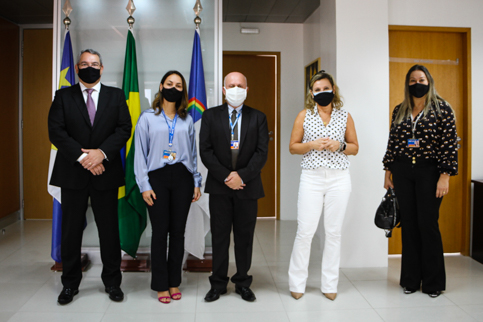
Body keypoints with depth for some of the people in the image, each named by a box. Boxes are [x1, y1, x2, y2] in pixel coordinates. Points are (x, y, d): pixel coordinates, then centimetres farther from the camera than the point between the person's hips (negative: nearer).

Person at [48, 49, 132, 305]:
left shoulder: (116, 96, 8)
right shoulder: (63, 96, 7)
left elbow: (124, 128, -3)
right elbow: (56, 131, -4)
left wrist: (102, 153, -16)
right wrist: (82, 157, -15)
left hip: (105, 172, 0)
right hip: (72, 173, 0)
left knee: (109, 229, 7)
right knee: (71, 230, 8)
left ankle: (112, 281, 21)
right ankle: (70, 283, 24)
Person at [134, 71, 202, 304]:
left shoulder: (187, 120, 11)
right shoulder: (147, 118, 4)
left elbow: (193, 153, 13)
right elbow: (140, 154, 1)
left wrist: (196, 182, 8)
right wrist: (144, 185, -6)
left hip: (182, 177, 2)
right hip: (157, 178, -2)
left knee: (178, 231, 6)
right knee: (160, 232, 1)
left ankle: (174, 283, 21)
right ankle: (161, 285, 15)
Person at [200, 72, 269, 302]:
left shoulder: (258, 117, 7)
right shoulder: (210, 115, 6)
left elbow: (261, 152, -2)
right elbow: (205, 151, -2)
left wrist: (242, 175, -14)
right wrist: (225, 177, -11)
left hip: (248, 186, 0)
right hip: (219, 186, 0)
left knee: (245, 236, 8)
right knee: (219, 236, 6)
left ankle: (243, 283, 22)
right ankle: (218, 284, 19)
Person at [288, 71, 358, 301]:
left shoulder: (345, 116, 8)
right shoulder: (304, 116, 6)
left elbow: (355, 148, 11)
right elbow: (292, 147, 6)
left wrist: (339, 146, -9)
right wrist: (312, 145, -12)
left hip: (339, 178, 2)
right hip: (312, 178, -1)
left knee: (334, 232, 6)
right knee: (305, 231, -3)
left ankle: (329, 285, 19)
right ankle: (297, 283, 14)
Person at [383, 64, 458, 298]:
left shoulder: (442, 108, -2)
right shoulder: (399, 110, 10)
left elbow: (450, 144, -7)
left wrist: (445, 176, -12)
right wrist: (388, 171, 10)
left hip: (429, 171, -3)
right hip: (402, 172, 4)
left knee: (428, 224, -1)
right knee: (408, 224, 7)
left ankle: (433, 282, 16)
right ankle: (410, 280, 19)